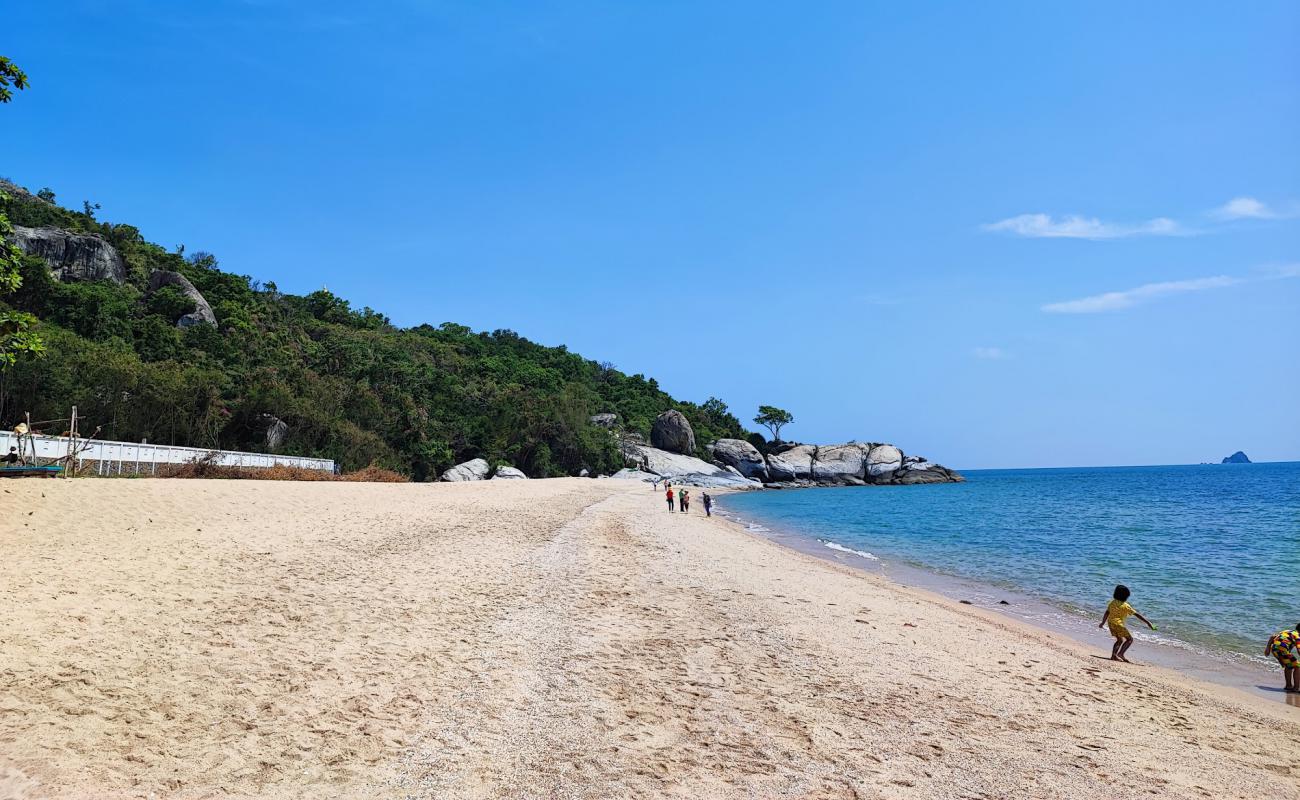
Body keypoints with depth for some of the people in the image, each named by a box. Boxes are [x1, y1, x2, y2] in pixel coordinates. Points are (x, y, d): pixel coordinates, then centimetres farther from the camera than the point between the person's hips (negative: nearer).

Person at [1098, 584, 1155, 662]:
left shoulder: (1112, 602, 9)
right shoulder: (1125, 605, -10)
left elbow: (1107, 613, 13)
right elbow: (1137, 614, -10)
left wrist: (1103, 622, 23)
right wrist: (1147, 622, -6)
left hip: (1110, 623, 7)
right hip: (1118, 624, -7)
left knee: (1120, 640, 22)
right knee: (1129, 639, 5)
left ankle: (1113, 655, 14)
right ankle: (1121, 654, -10)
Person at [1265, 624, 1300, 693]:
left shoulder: (1286, 631, 26)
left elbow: (1272, 637, 23)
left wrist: (1268, 648, 23)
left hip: (1274, 649, 8)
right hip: (1282, 649, -8)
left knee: (1288, 666, 27)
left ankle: (1289, 685, 33)